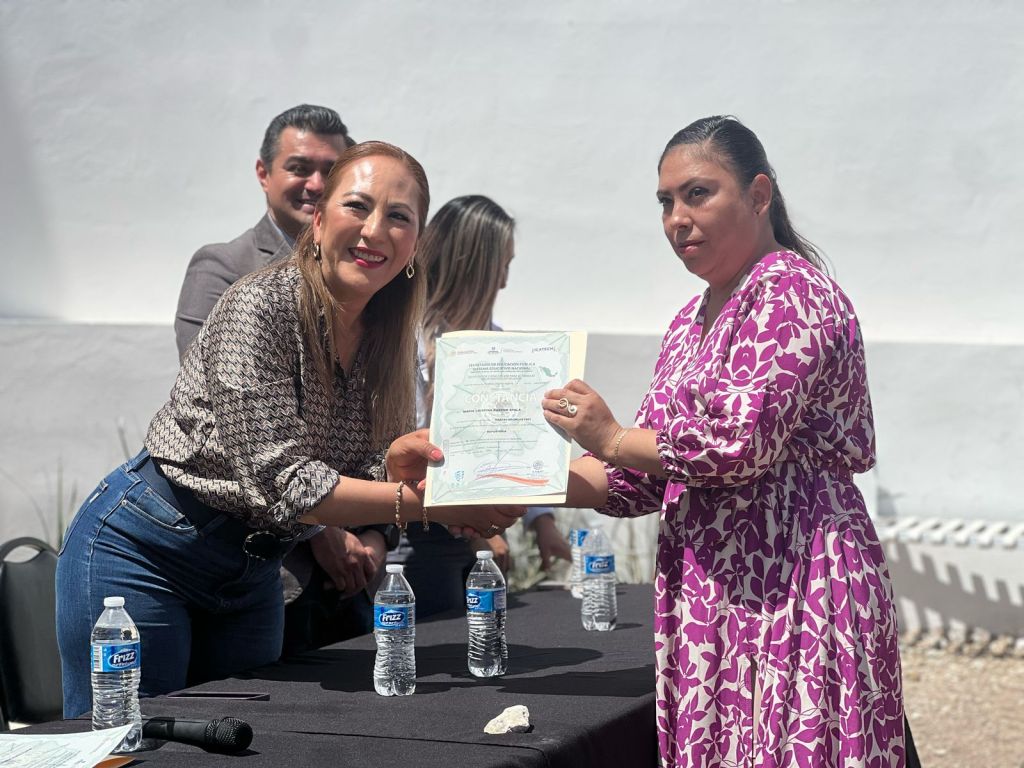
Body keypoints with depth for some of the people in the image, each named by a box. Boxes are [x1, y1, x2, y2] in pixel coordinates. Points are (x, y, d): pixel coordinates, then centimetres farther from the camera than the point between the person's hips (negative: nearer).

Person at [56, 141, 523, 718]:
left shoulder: (389, 338, 0)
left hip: (251, 571, 7)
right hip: (146, 551, -7)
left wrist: (398, 462, -23)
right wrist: (428, 503, -32)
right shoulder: (261, 306, -22)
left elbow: (358, 472, 0)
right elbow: (281, 481, -27)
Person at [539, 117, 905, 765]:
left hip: (791, 585, -8)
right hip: (708, 591, 8)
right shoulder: (693, 321, 19)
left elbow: (740, 442, -19)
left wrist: (611, 439, -6)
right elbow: (643, 478, 19)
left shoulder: (792, 292, -8)